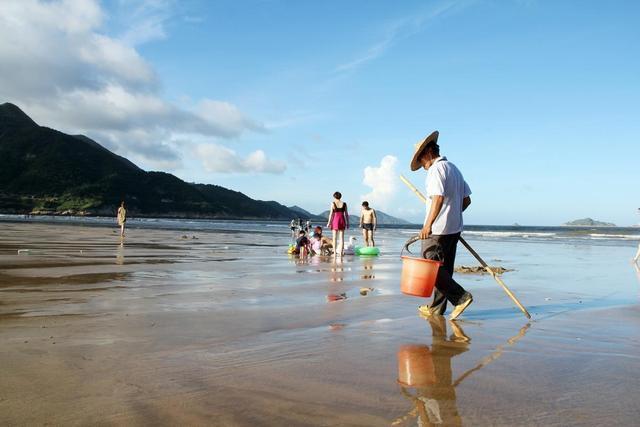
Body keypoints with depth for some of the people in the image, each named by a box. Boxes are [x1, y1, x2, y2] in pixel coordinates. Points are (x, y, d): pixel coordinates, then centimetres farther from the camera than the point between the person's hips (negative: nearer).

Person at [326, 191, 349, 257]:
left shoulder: (333, 203, -2)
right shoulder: (344, 204, 4)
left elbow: (331, 214, -5)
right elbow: (346, 214, 5)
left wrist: (329, 222, 1)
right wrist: (347, 223, 12)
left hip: (335, 220, -2)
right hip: (342, 220, 2)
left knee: (335, 237, 4)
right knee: (341, 237, 6)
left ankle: (335, 252, 1)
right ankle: (341, 252, 2)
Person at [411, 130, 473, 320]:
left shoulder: (436, 169, -12)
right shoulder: (454, 168, 17)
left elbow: (438, 198, -25)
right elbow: (467, 199, 19)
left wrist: (428, 224, -24)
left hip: (438, 229, -10)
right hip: (455, 228, 10)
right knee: (444, 268, 12)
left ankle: (461, 297, -8)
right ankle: (437, 308, 18)